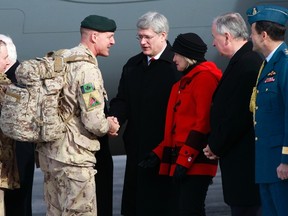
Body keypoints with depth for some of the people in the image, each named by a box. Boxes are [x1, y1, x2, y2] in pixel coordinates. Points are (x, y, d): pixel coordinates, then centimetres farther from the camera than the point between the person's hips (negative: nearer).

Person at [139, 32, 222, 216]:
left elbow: (203, 123, -17)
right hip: (183, 161, 10)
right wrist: (159, 153, 16)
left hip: (196, 163, -10)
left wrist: (185, 160, -19)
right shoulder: (186, 81, 21)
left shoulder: (205, 77, -9)